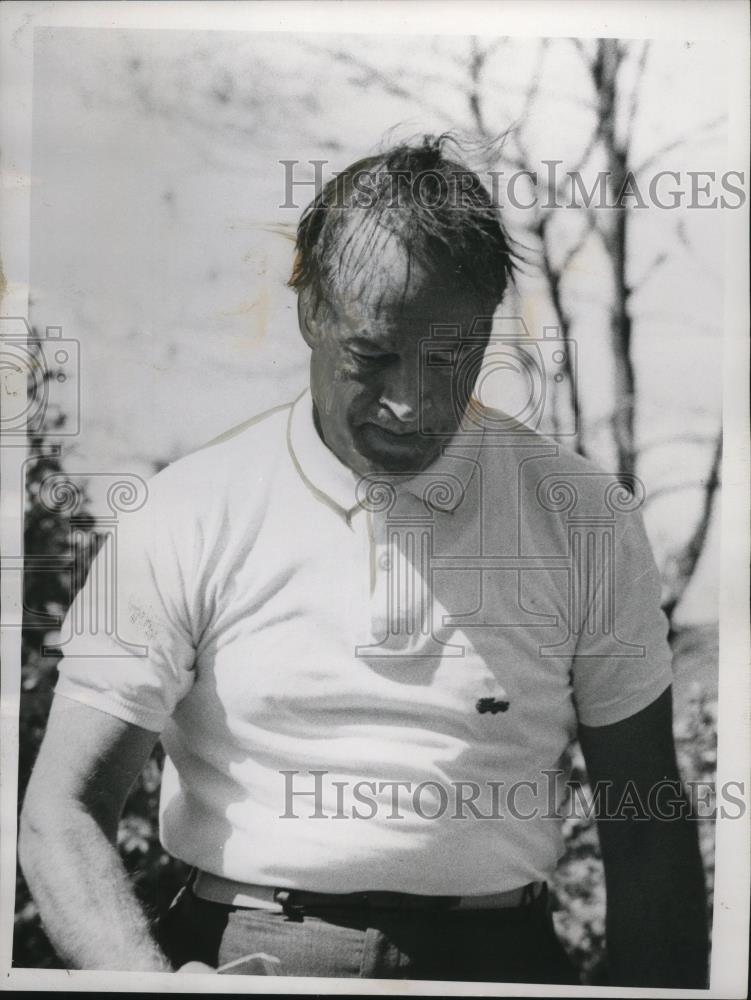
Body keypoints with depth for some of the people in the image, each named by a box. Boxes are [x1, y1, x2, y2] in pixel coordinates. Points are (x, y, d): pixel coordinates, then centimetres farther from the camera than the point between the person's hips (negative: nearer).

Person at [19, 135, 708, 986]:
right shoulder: (186, 517, -1)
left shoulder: (587, 522, 4)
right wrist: (151, 977, -21)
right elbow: (63, 810, -2)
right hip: (233, 955, 0)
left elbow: (648, 828, 8)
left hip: (490, 954, 1)